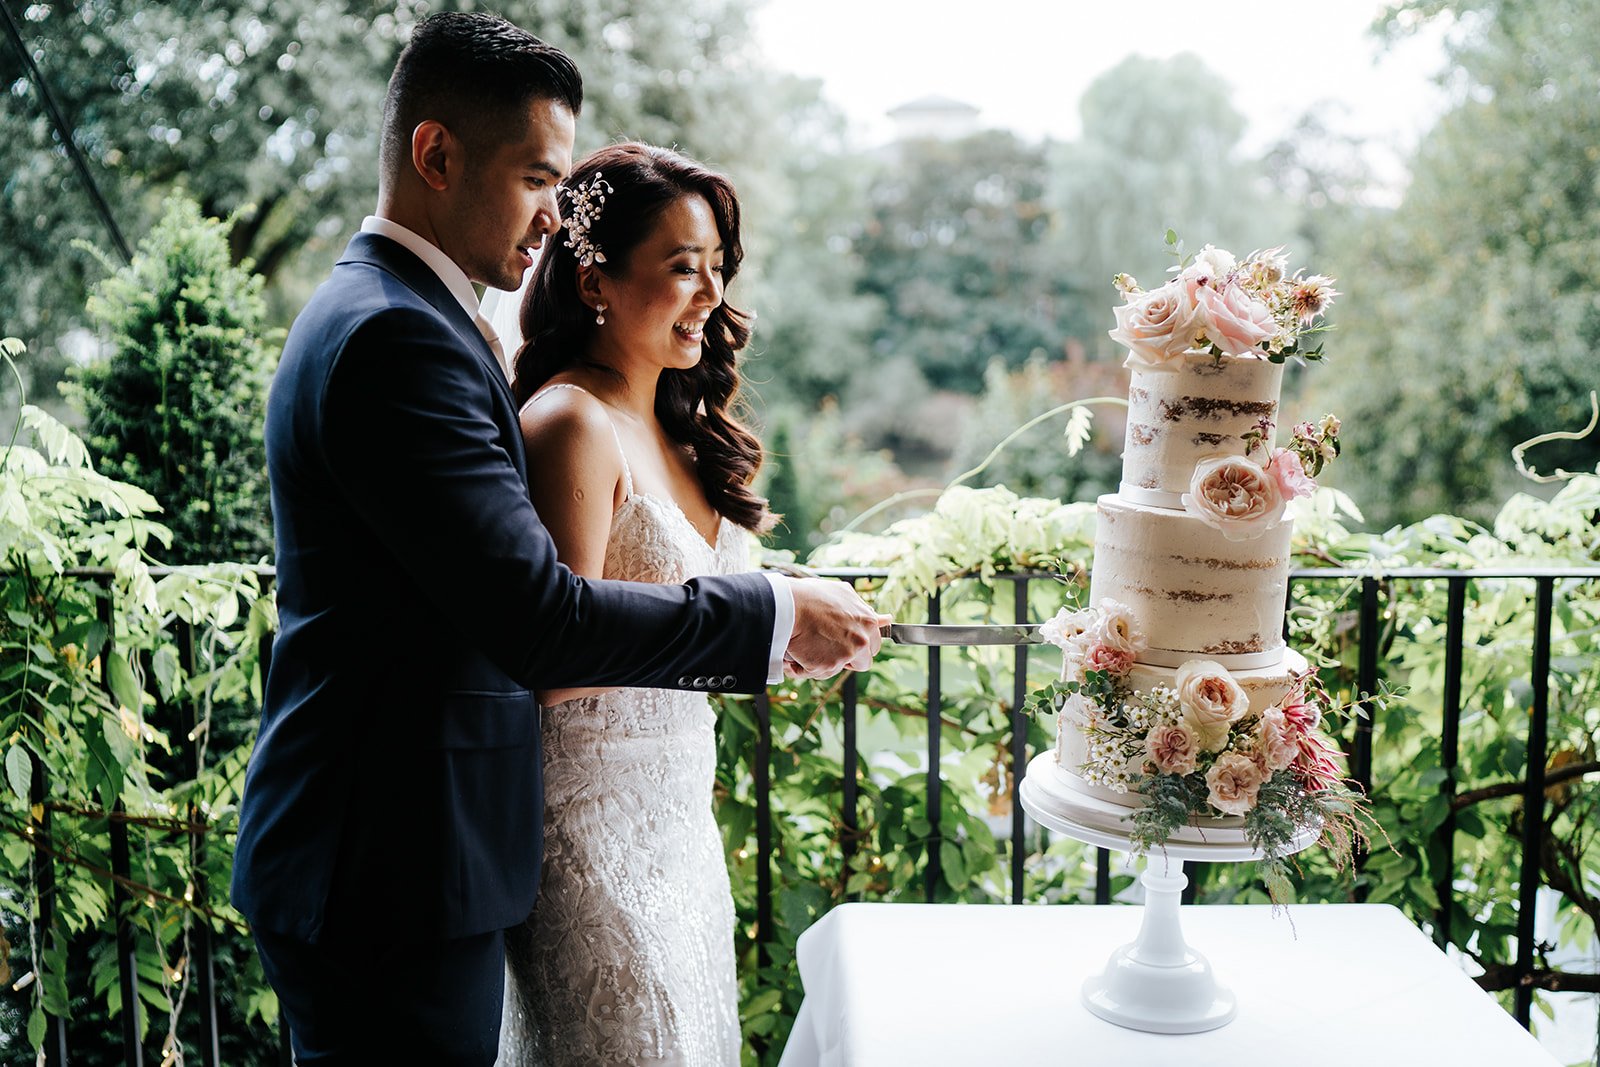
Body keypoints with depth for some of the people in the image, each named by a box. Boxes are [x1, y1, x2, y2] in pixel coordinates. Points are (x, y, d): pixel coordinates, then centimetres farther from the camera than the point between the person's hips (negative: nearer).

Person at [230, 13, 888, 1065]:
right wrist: (771, 616, -17)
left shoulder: (369, 312, 13)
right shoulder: (398, 337, -20)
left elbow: (479, 585, 14)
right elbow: (535, 616, -27)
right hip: (394, 876, -10)